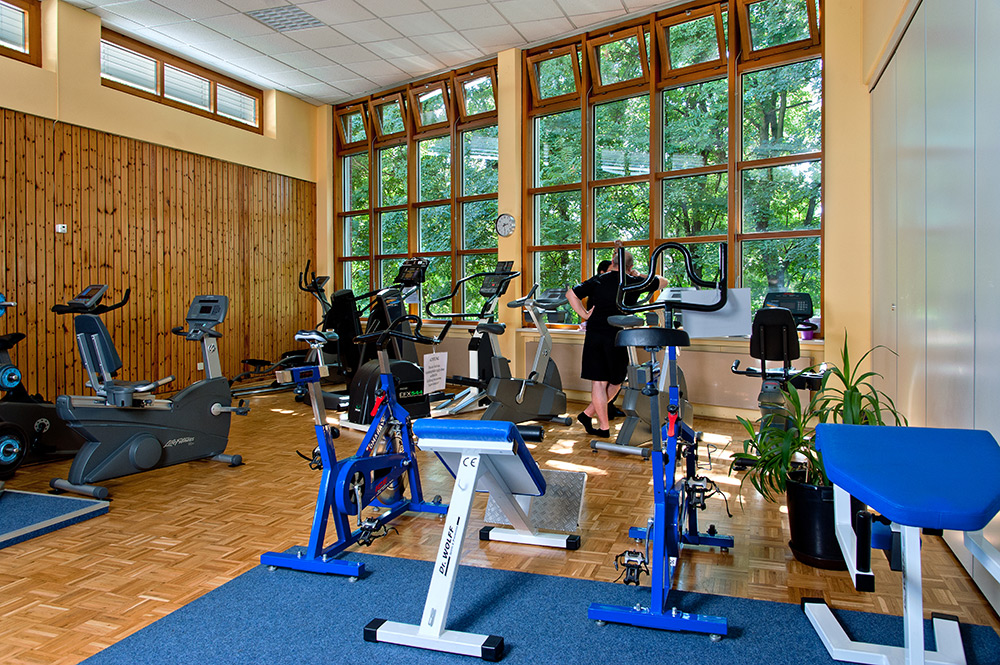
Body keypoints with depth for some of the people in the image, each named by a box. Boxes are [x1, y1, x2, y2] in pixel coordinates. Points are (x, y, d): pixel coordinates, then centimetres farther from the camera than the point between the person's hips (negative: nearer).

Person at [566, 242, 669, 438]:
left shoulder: (598, 280, 5)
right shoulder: (634, 282, 2)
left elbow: (571, 294, -1)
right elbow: (663, 282, 17)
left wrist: (584, 315, 2)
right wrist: (639, 276, 24)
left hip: (594, 336, 2)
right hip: (616, 337, -2)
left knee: (598, 382, 6)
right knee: (615, 382, 15)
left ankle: (604, 427, 9)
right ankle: (588, 414, 14)